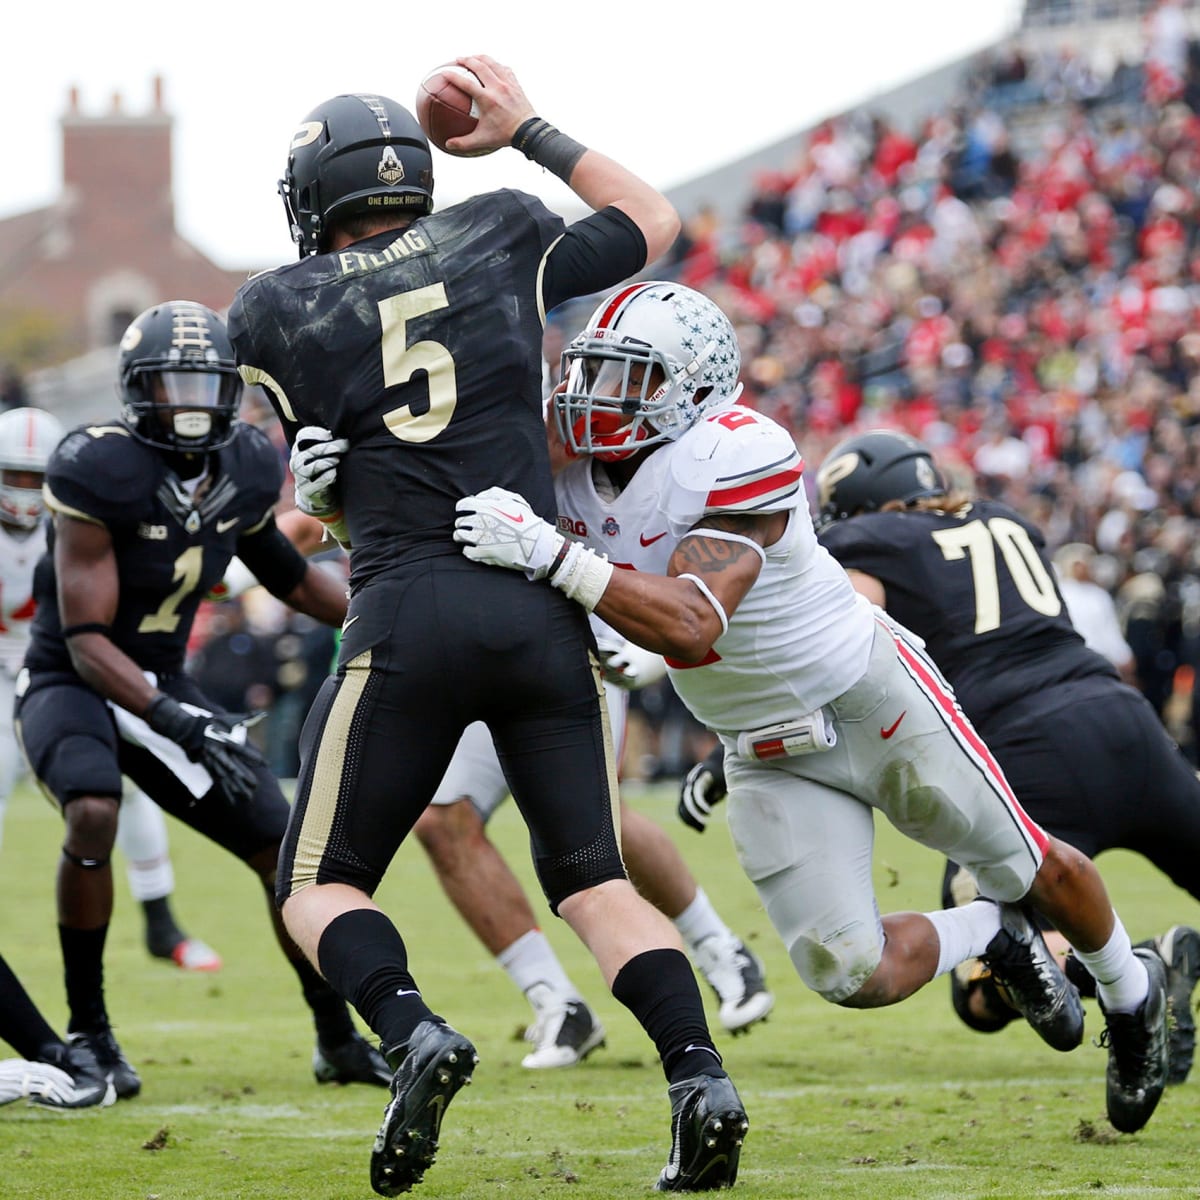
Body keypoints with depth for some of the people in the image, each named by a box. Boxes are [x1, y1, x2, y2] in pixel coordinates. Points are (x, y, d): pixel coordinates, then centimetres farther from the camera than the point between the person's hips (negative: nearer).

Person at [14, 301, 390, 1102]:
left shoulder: (246, 471, -4)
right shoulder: (100, 472, -25)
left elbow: (282, 571, 18)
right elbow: (87, 641, -26)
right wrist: (177, 725, -36)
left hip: (162, 684, 6)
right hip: (70, 683, -6)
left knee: (282, 845, -1)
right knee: (94, 812, -35)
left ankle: (339, 1039, 18)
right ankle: (88, 1034, -18)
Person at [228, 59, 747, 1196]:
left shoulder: (273, 311, 7)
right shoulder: (502, 238, 11)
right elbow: (654, 221, 29)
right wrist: (528, 131, 32)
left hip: (407, 616, -3)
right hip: (542, 609, 3)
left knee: (317, 886, 9)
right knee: (590, 878, 12)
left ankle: (412, 1032, -20)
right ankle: (699, 1074, -10)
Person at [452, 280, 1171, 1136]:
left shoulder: (735, 457, -29)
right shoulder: (576, 478, -7)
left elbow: (691, 626, -41)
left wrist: (553, 557, -47)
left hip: (873, 702, -5)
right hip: (770, 759, 5)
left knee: (1030, 869, 12)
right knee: (852, 975, -6)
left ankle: (1132, 994, 42)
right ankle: (992, 938, 25)